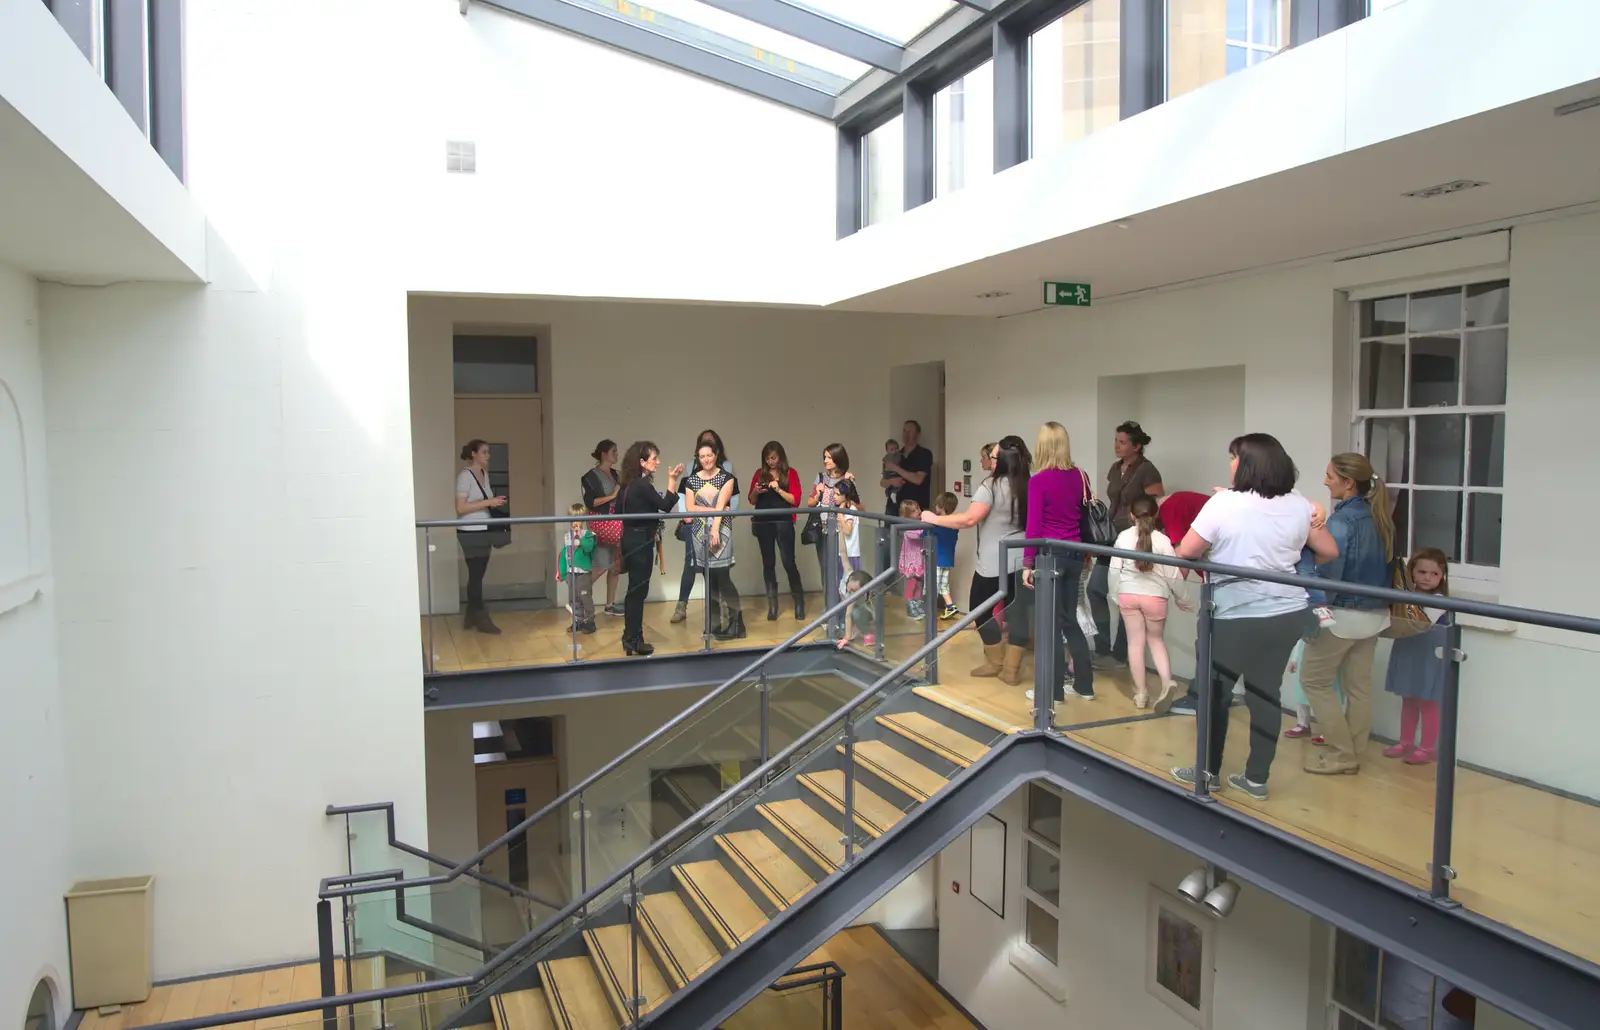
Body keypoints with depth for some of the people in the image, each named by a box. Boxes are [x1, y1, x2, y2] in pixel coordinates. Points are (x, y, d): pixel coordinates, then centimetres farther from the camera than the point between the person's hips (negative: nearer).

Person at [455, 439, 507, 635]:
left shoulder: (485, 474, 13)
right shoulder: (465, 475, -12)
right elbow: (460, 508, -17)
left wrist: (495, 502, 4)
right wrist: (488, 503, -19)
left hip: (483, 531, 8)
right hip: (470, 533, -8)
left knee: (477, 575, 10)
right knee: (476, 576, -3)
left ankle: (471, 617, 17)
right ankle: (482, 619, 2)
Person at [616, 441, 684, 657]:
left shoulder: (627, 484, 9)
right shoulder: (642, 485, -18)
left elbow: (619, 512, 14)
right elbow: (666, 506, -14)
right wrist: (673, 480, -14)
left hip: (631, 539, 9)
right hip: (640, 541, -9)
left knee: (634, 589, 16)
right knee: (638, 590, -1)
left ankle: (630, 638, 23)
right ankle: (633, 641, 6)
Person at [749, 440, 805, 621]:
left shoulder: (791, 474, 2)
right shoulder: (759, 474, 11)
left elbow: (796, 500, -4)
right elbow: (752, 501, 13)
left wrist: (778, 489, -16)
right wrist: (756, 491, -7)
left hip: (783, 523, -3)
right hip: (763, 523, 3)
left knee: (789, 562, -7)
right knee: (768, 563, 5)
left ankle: (799, 603, 7)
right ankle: (772, 605, 10)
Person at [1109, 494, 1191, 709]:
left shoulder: (1123, 537, -3)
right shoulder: (1162, 540, -8)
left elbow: (1115, 569, -1)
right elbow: (1172, 574, -5)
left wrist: (1116, 595, 12)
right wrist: (1181, 598, 10)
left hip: (1128, 595, 1)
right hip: (1155, 596, -1)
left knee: (1136, 641, 6)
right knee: (1156, 639, 16)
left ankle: (1140, 693, 9)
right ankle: (1167, 682, -5)